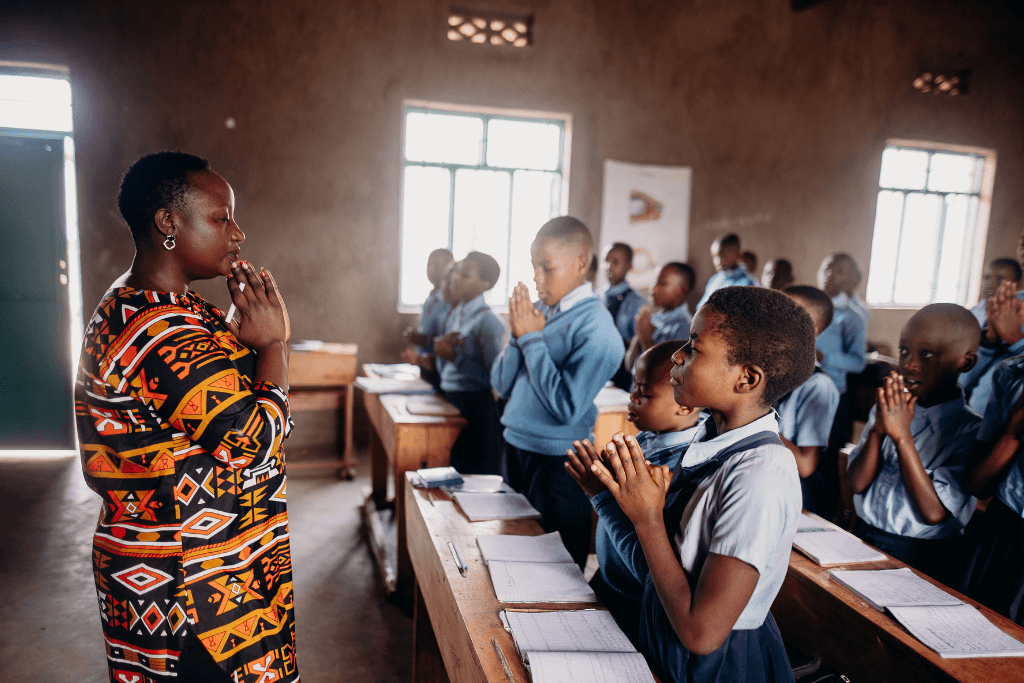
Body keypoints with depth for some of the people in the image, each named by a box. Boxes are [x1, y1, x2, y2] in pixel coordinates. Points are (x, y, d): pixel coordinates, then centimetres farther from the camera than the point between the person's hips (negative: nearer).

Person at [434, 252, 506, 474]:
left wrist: (455, 356, -20)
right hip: (448, 398, 8)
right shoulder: (455, 314, 11)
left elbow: (494, 376, -19)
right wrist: (441, 345, -4)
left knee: (472, 473, 2)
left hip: (474, 405, -7)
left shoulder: (488, 322, -14)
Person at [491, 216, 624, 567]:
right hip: (515, 447, 7)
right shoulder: (538, 310, 4)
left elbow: (566, 407, -24)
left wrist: (532, 338, -18)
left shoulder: (595, 326, -16)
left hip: (557, 462, -7)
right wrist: (517, 334, -10)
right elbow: (501, 385, 7)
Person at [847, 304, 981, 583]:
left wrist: (901, 435, -21)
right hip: (863, 538, 4)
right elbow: (857, 484, 0)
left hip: (919, 560, -4)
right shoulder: (888, 408, 7)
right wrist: (878, 429, -15)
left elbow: (933, 513, -17)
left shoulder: (970, 430, -9)